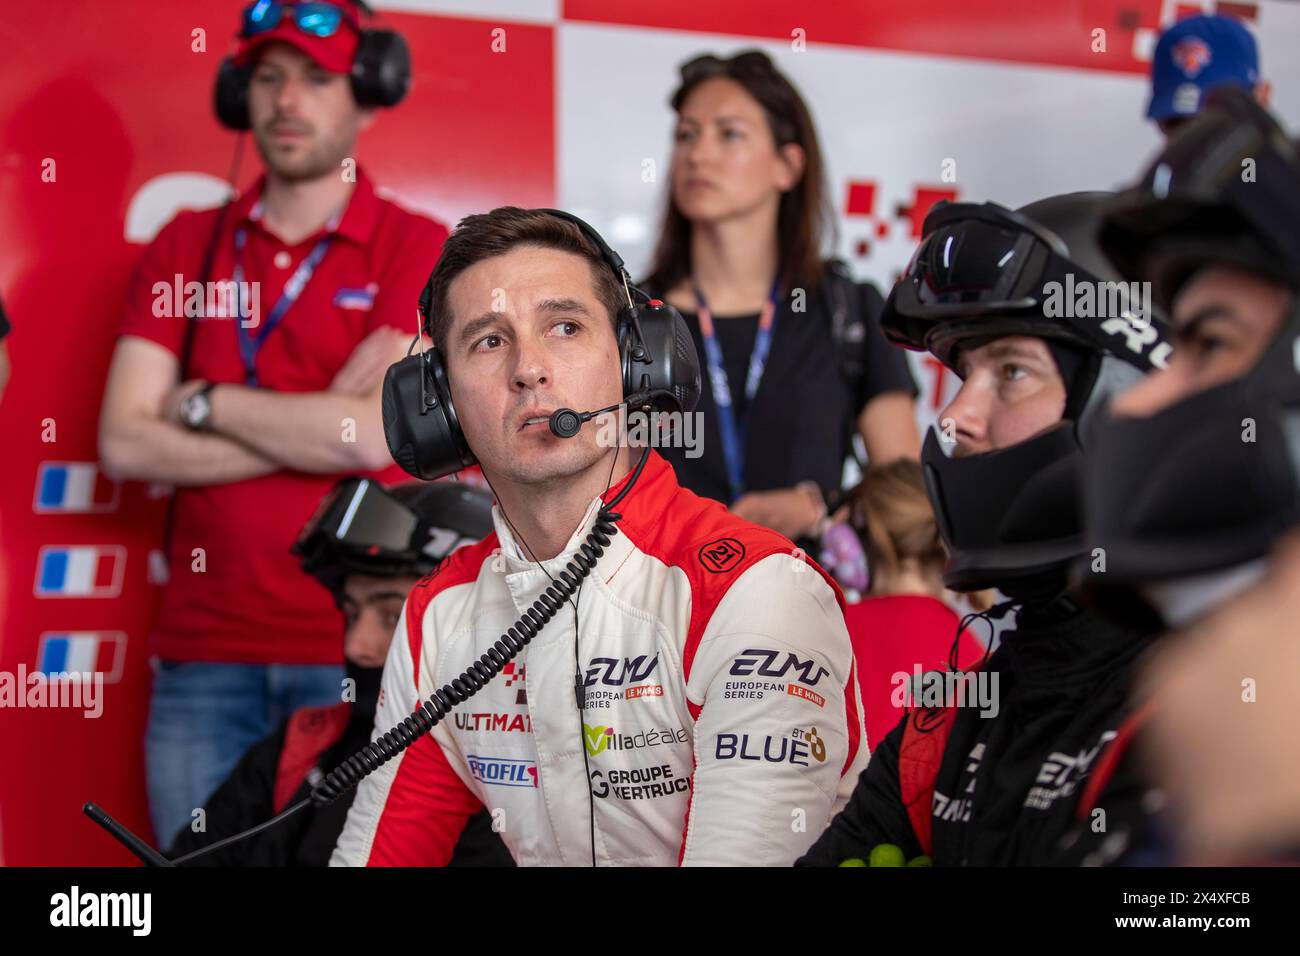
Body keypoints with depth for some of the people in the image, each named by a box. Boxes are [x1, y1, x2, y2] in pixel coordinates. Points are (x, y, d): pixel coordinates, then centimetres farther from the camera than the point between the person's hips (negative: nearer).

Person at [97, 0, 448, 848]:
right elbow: (123, 444, 0)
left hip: (356, 652, -3)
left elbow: (375, 435, -13)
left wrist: (203, 402, -2)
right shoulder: (183, 248, 11)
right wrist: (319, 428, -7)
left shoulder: (416, 248, 1)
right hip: (204, 649, 3)